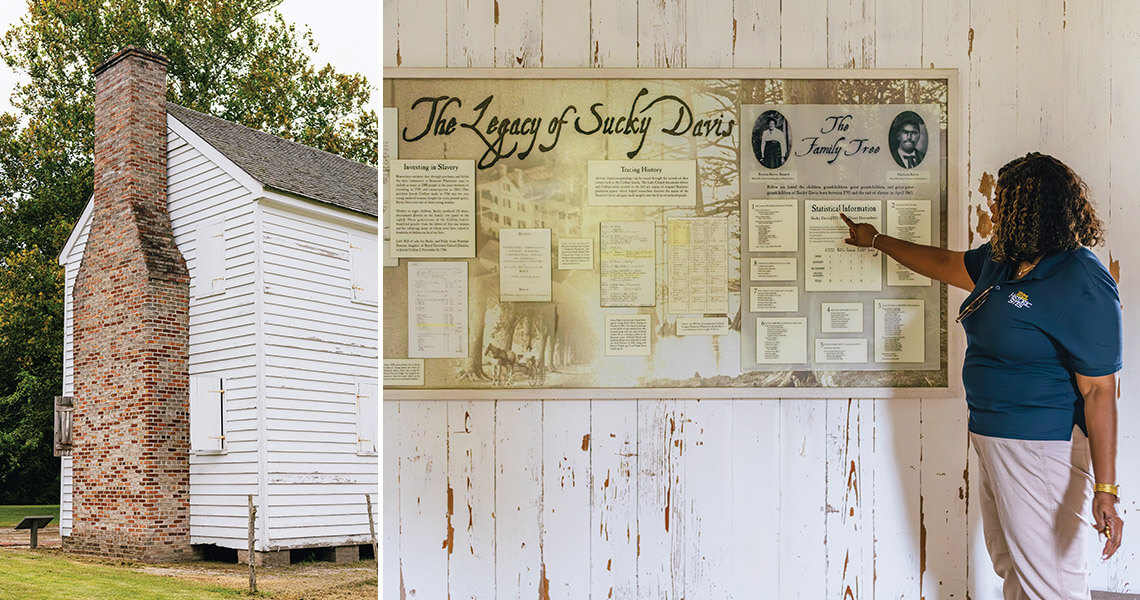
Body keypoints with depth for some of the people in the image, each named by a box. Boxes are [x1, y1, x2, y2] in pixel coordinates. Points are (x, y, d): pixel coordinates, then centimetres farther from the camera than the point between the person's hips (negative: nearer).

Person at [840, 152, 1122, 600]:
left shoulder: (1082, 285, -18)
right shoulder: (1001, 262, 9)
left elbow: (1099, 390, -21)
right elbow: (945, 264, 29)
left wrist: (1105, 489, -23)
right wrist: (875, 240, 38)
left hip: (1042, 448, -9)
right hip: (991, 438, 9)